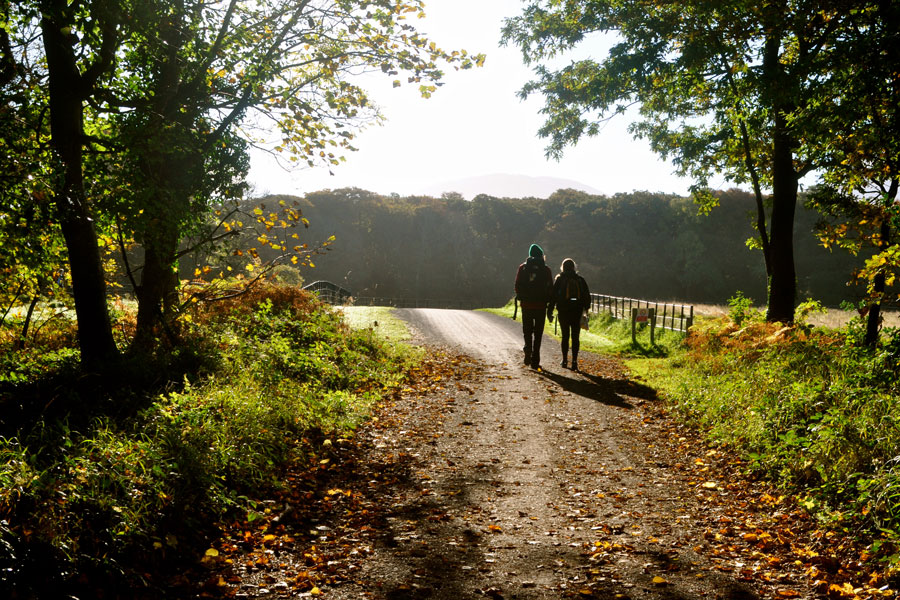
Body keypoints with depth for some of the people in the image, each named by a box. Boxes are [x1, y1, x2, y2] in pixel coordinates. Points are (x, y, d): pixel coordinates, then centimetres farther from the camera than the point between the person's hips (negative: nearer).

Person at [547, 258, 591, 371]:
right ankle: (574, 361, -6)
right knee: (575, 337, 2)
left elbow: (553, 295, -4)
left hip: (563, 311, -1)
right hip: (577, 312, 1)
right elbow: (587, 295, 6)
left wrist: (549, 311, 0)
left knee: (565, 336, 11)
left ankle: (565, 360, 15)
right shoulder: (580, 280, 5)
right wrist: (586, 308, 14)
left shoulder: (560, 279, -1)